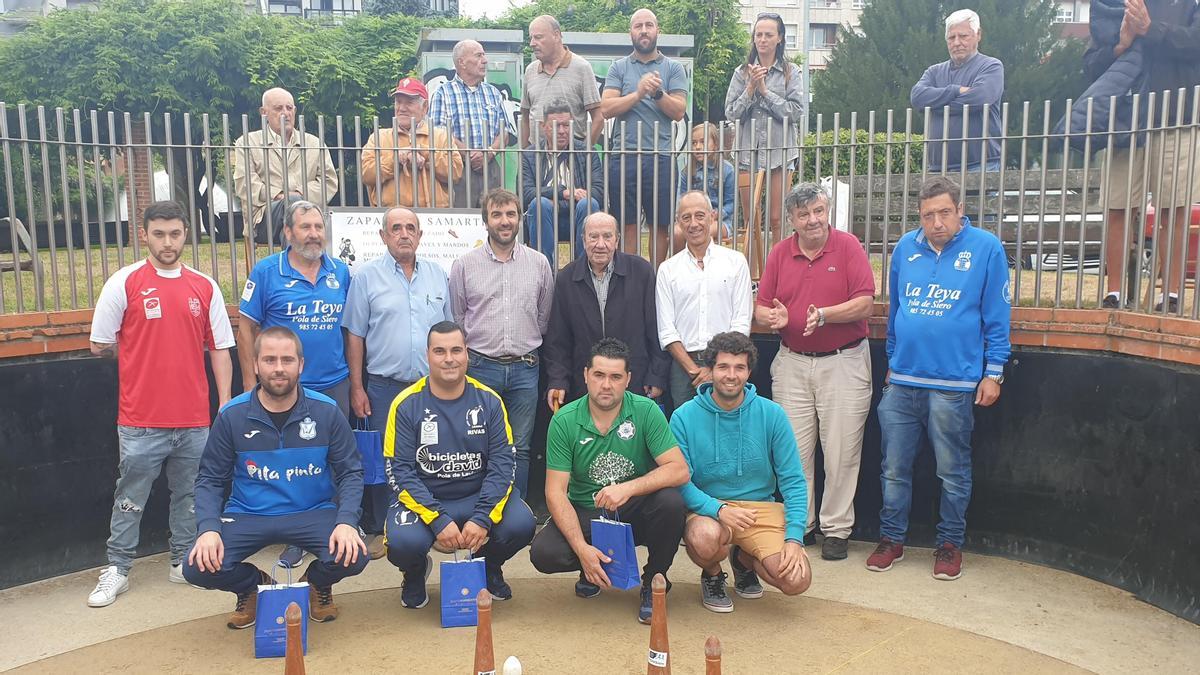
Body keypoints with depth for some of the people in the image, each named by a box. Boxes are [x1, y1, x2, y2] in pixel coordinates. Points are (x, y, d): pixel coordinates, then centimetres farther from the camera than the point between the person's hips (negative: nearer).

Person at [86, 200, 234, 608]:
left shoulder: (205, 287, 6)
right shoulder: (124, 283, -3)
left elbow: (220, 349, 7)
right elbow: (100, 345, 1)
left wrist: (225, 405, 2)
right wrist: (145, 356, 10)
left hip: (194, 419, 3)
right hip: (140, 419, -3)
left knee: (189, 496, 13)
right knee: (130, 500, 7)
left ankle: (184, 561, 26)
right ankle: (117, 570, 20)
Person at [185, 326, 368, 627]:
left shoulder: (326, 411, -6)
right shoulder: (232, 415, -4)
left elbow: (350, 473, -3)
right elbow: (210, 480, 1)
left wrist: (346, 521, -19)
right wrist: (208, 528, -17)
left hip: (313, 513, -1)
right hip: (248, 516, 1)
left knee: (353, 556, -27)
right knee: (198, 568, -22)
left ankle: (318, 584, 14)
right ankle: (254, 585, 15)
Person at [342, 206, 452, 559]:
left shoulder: (438, 274, 8)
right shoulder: (367, 276, 0)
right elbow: (355, 335, 1)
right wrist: (356, 387, -3)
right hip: (385, 386, -2)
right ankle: (376, 530, 18)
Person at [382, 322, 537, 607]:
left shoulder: (488, 401, -2)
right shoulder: (406, 405, -7)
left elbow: (503, 463, -7)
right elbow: (399, 471, -11)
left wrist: (482, 518, -20)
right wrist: (438, 520, -22)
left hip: (479, 496, 2)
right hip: (423, 499, -1)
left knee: (521, 524, -25)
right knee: (404, 542, -32)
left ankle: (491, 566, 12)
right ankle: (416, 572, 10)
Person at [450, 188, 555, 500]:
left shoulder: (539, 263, 4)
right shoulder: (464, 265, 1)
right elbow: (456, 319, 9)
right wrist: (467, 356, 8)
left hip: (525, 368, 1)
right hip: (480, 366, -1)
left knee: (521, 447, 8)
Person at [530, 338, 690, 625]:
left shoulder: (645, 411, -12)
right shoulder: (564, 421, -10)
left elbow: (679, 470, -17)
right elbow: (556, 492, -12)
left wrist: (629, 488, -33)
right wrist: (581, 548, -24)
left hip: (635, 511, 0)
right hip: (585, 515, 1)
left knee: (670, 502, -31)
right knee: (543, 553, -26)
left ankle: (653, 582, -3)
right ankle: (592, 569, 10)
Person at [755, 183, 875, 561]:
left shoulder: (848, 246, -3)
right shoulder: (780, 253, 7)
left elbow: (865, 303, -10)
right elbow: (761, 308, 7)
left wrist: (823, 314, -23)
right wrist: (773, 317, -15)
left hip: (843, 362, -3)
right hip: (792, 363, 3)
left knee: (841, 452, 3)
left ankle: (836, 529, 15)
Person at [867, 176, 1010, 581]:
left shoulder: (986, 248, -3)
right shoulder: (905, 248, 8)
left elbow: (997, 317, -2)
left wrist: (993, 373, -4)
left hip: (954, 383, -3)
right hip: (902, 380, 4)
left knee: (953, 472, 8)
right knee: (894, 467, 10)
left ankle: (950, 543, 24)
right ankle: (891, 538, 24)